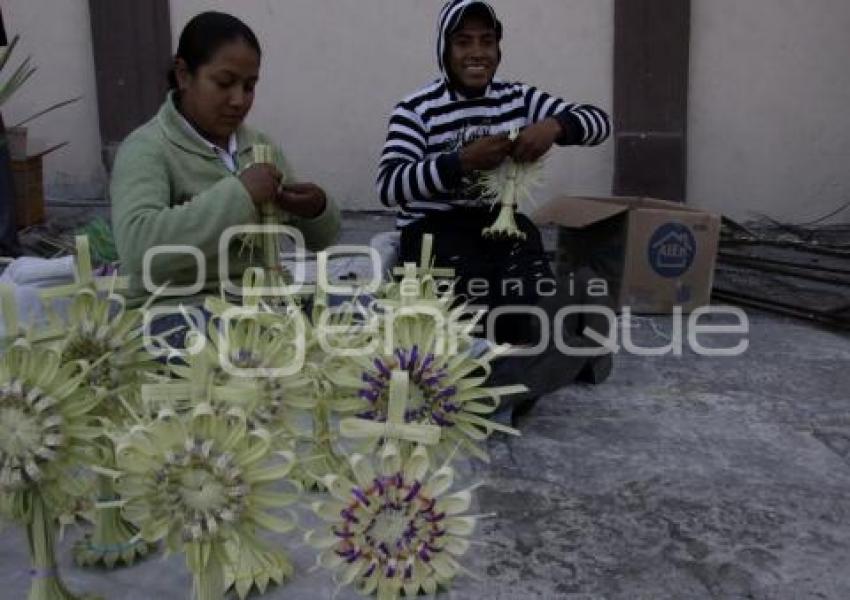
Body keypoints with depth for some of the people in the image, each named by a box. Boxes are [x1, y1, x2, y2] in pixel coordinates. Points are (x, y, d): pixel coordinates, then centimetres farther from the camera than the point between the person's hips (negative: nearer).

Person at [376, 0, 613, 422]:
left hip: (499, 221, 4)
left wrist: (555, 126, -18)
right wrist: (462, 161, -27)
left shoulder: (517, 99, 11)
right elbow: (388, 186, -16)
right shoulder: (416, 109, -2)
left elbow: (599, 122, 5)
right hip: (433, 228, -4)